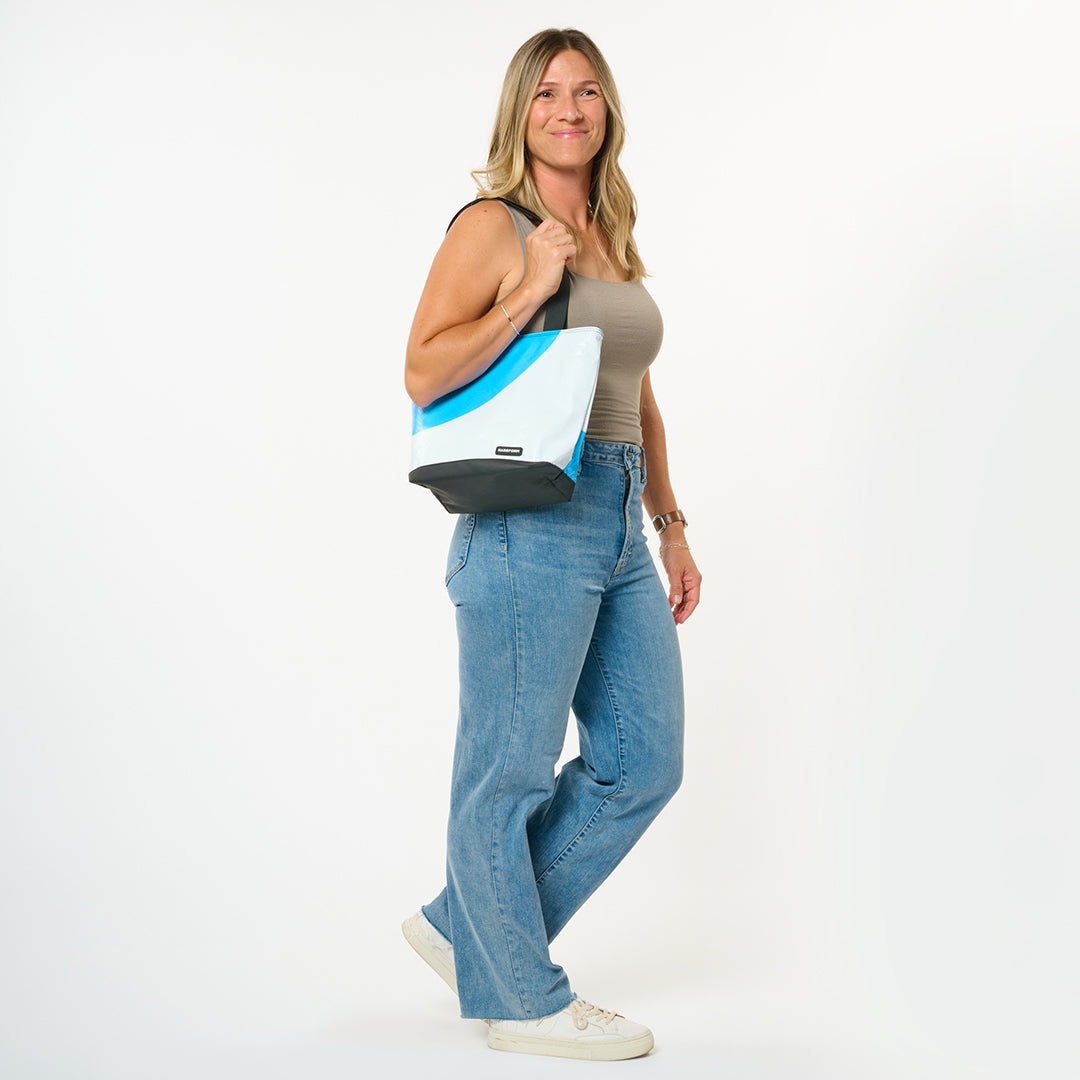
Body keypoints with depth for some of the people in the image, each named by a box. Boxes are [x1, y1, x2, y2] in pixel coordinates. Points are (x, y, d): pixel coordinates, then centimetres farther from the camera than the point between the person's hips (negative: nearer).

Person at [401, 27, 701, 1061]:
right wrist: (533, 289, -17)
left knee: (643, 761, 11)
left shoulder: (613, 240, 18)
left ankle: (466, 927, 25)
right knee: (510, 768, 3)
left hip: (618, 527, 9)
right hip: (530, 520, -8)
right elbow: (424, 372, -12)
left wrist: (670, 523, 19)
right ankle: (521, 997, 20)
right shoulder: (491, 227, -4)